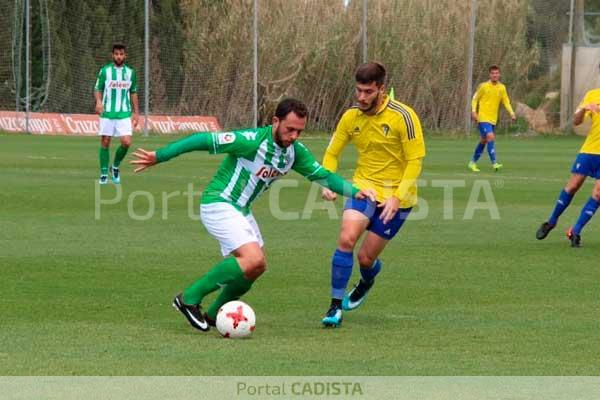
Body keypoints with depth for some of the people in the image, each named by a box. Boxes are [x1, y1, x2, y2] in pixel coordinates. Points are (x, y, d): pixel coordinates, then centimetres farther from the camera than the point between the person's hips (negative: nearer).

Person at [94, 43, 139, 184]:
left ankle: (115, 167, 14)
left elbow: (133, 93, 15)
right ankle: (104, 174, 10)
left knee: (126, 142, -11)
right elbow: (98, 89, 2)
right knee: (105, 142, 0)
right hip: (107, 113, -1)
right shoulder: (105, 70, 0)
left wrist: (136, 112, 10)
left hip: (124, 114, 1)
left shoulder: (130, 72, 7)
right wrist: (99, 101, -19)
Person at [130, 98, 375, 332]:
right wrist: (158, 157, -20)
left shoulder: (296, 152, 0)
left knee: (256, 267, 9)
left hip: (241, 211, 9)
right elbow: (203, 141, -21)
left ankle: (214, 315, 24)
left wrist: (354, 191, -1)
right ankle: (189, 299, -14)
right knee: (253, 259, -22)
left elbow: (322, 175, 13)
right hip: (218, 204, -9)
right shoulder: (252, 141, -23)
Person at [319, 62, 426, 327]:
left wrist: (397, 198, -22)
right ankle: (335, 307, -14)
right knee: (346, 238, -22)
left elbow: (415, 161, -14)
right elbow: (332, 153, 9)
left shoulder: (403, 117, -17)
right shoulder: (351, 117, -3)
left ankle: (366, 282, 40)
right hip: (364, 187, 3)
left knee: (366, 257, 0)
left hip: (395, 197, -3)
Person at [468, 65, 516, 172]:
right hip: (483, 118, -6)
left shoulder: (502, 88, 6)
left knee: (483, 141, 13)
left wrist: (512, 113, -6)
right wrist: (473, 111, -10)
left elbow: (506, 102, 8)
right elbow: (475, 99, 2)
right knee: (490, 137, -21)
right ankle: (494, 163, -23)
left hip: (493, 119, 6)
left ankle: (473, 163, 26)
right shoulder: (483, 86, -5)